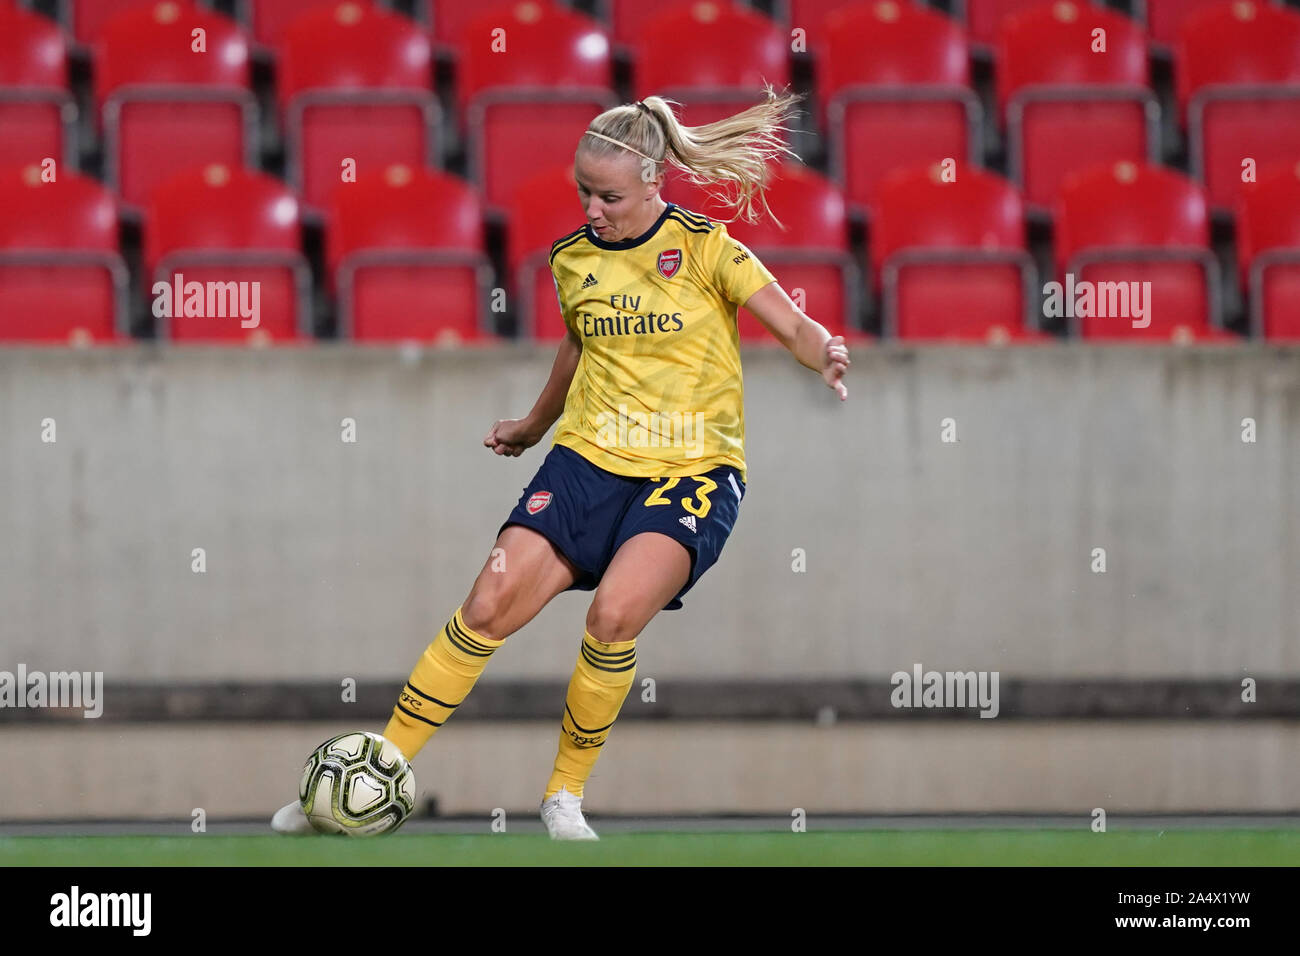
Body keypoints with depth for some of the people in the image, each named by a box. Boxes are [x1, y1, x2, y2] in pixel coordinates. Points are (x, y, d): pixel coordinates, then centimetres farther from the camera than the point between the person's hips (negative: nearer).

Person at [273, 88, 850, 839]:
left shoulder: (703, 245, -5)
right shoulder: (573, 260, 8)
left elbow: (795, 327, -9)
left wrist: (824, 354, -33)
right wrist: (535, 425, 43)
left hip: (694, 469, -4)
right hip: (593, 459, 4)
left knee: (615, 611, -28)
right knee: (491, 606, -13)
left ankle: (567, 795, -6)